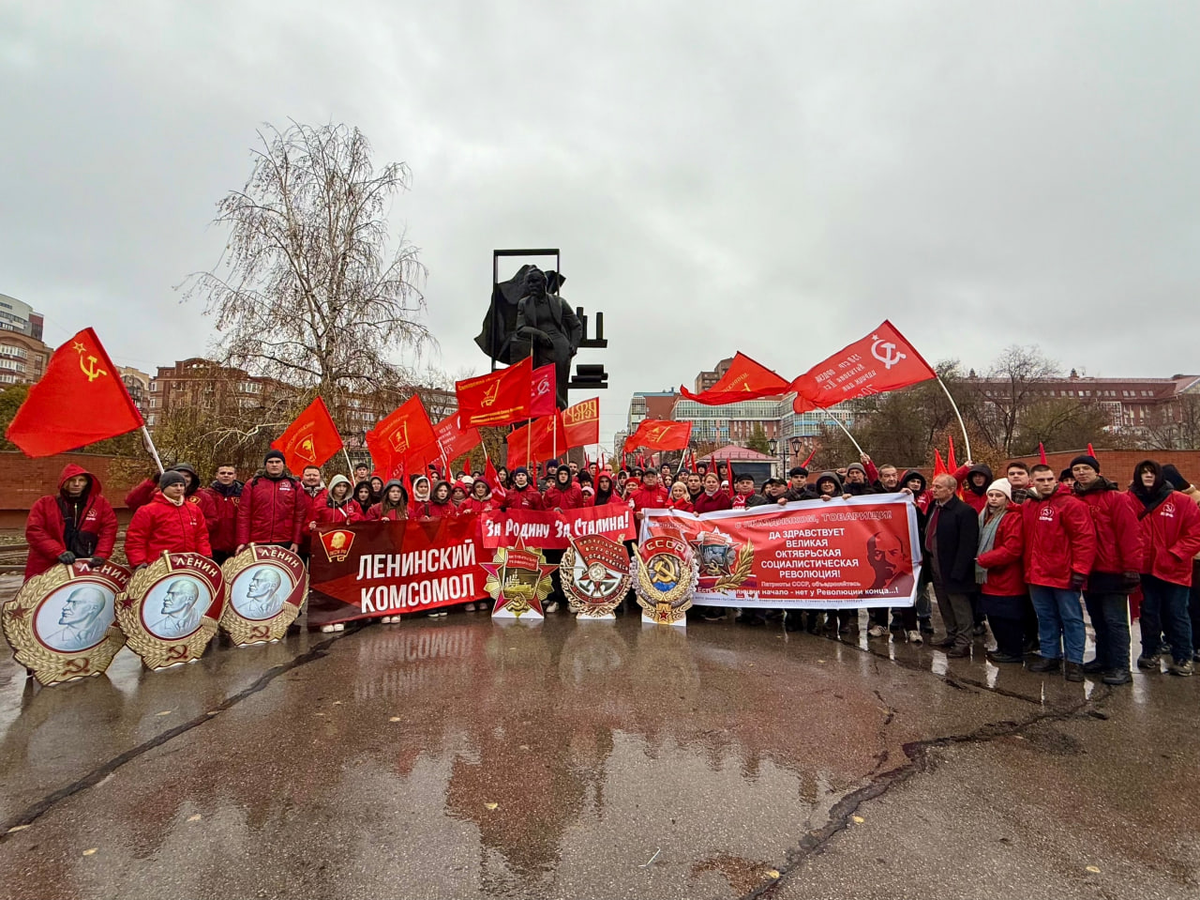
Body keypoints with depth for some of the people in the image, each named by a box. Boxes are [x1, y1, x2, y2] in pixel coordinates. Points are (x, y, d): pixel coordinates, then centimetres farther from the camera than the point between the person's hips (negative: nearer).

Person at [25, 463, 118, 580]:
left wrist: (101, 555, -15)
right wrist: (58, 552, -17)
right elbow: (34, 531, -4)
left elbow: (109, 529, 0)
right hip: (47, 569, 0)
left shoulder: (100, 503, 7)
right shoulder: (44, 504, 5)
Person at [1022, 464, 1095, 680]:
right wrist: (1028, 568, 12)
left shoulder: (1070, 504, -10)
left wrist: (1080, 570, -18)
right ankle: (1049, 656, 26)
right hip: (1037, 574, 6)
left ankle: (1074, 662, 13)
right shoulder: (1027, 506, 9)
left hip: (1064, 574, -6)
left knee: (1071, 618, 5)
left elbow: (1085, 538, -15)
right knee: (1045, 618, 15)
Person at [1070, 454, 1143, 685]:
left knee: (1114, 620, -2)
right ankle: (1103, 660, 26)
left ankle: (1120, 667, 5)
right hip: (1088, 572, 6)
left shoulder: (1116, 499, -7)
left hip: (1112, 573, -6)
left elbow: (1130, 534, -12)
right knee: (1098, 620, 15)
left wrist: (1132, 568, -15)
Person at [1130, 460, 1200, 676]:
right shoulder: (1130, 501, -3)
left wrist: (1175, 555, -12)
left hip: (1174, 570, -1)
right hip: (1145, 568, 2)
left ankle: (1182, 658, 18)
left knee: (1176, 614, 6)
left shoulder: (1180, 501, -6)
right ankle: (1150, 653, 25)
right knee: (1149, 612, 13)